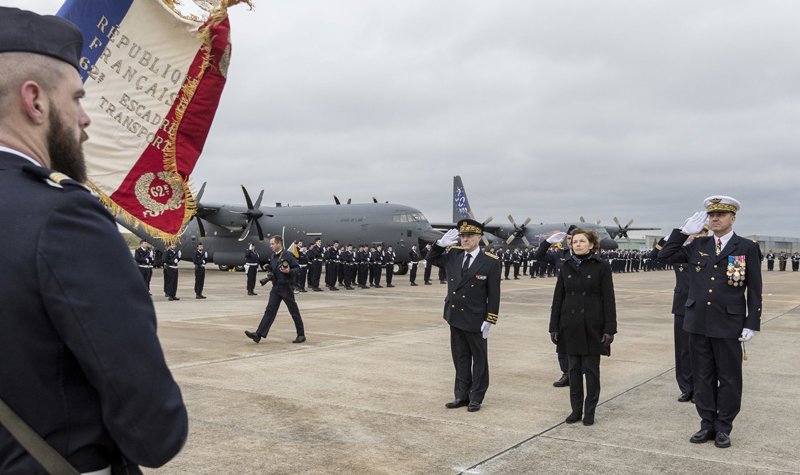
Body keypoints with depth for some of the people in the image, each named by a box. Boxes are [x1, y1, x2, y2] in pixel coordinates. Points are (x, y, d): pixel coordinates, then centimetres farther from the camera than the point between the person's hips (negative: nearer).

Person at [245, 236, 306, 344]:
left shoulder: (288, 255, -11)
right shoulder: (272, 257, 11)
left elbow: (297, 268, -11)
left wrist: (289, 271, -27)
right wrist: (267, 278, 6)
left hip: (286, 287, -6)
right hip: (275, 288, 6)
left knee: (294, 312, 3)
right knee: (270, 311, -1)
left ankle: (301, 335, 14)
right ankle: (258, 334, -7)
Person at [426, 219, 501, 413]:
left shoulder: (490, 262, -11)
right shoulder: (453, 254, 1)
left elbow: (494, 294, -11)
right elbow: (431, 259, 16)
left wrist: (489, 321, -14)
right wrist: (441, 244, -4)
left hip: (475, 320, -5)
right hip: (455, 317, 5)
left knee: (479, 359, 8)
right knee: (460, 358, 14)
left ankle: (476, 398, 18)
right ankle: (462, 395, 24)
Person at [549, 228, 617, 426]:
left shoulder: (601, 267, -4)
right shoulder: (566, 267, 6)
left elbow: (608, 299, -5)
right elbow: (557, 298, 8)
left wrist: (610, 328, -10)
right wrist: (554, 327, 4)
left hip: (593, 327, -3)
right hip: (571, 326, 3)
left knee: (591, 369, 4)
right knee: (574, 369, 9)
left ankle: (590, 411, 14)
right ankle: (576, 409, 18)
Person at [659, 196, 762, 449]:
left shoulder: (747, 248, -3)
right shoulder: (698, 246, 7)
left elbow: (754, 290, -3)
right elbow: (665, 255, 6)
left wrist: (752, 324, -8)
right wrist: (684, 231, -1)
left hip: (728, 325, -3)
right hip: (698, 323, 4)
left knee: (728, 378, 6)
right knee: (703, 377, 11)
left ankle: (723, 427, 19)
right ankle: (707, 424, 22)